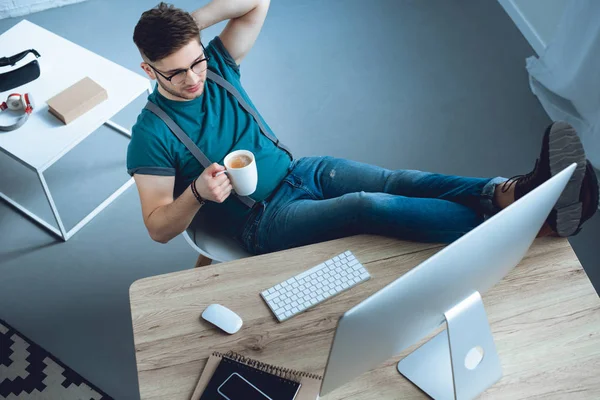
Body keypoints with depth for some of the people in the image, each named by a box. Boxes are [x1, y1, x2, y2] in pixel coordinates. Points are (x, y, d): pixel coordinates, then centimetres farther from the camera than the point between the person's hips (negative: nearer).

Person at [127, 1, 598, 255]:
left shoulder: (215, 65, 2)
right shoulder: (152, 135, -11)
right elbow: (158, 227, -11)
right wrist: (198, 192, -30)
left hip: (301, 171, 7)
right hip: (265, 222, -6)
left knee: (400, 182, -21)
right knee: (373, 206, -31)